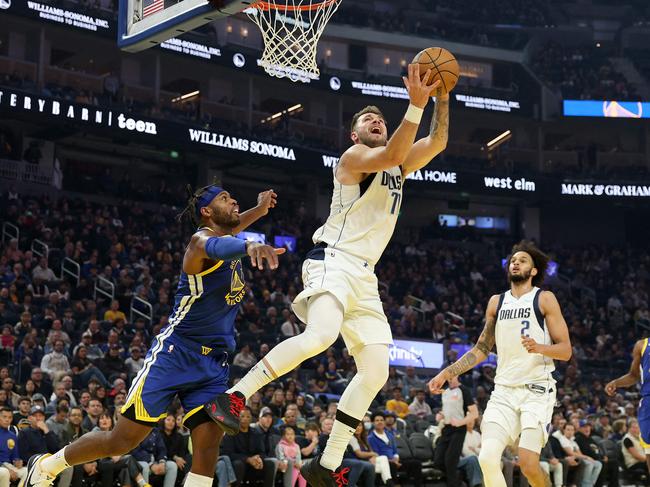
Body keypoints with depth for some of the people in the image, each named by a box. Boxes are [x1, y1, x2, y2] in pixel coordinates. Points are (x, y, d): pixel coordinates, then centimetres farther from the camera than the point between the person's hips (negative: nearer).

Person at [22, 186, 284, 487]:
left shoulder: (224, 235, 11)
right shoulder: (201, 240, -15)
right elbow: (215, 247, -44)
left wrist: (260, 210, 29)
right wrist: (250, 245, -65)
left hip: (214, 363, 7)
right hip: (175, 353, -7)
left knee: (209, 445, -11)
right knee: (123, 441, -3)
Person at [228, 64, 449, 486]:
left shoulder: (399, 168, 22)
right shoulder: (354, 157, -1)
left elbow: (438, 142, 17)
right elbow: (392, 154, -21)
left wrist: (441, 98, 6)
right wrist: (416, 104, -24)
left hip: (364, 276, 9)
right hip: (334, 260, -9)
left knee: (376, 370, 0)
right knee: (320, 334, -36)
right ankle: (235, 396, -28)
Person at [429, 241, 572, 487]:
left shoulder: (545, 299, 0)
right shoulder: (496, 302, 15)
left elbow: (566, 350, -4)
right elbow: (481, 349, 21)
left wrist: (540, 348, -24)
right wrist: (446, 373, 13)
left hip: (537, 390, -4)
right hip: (504, 390, 4)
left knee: (528, 462, -17)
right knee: (487, 457, -13)